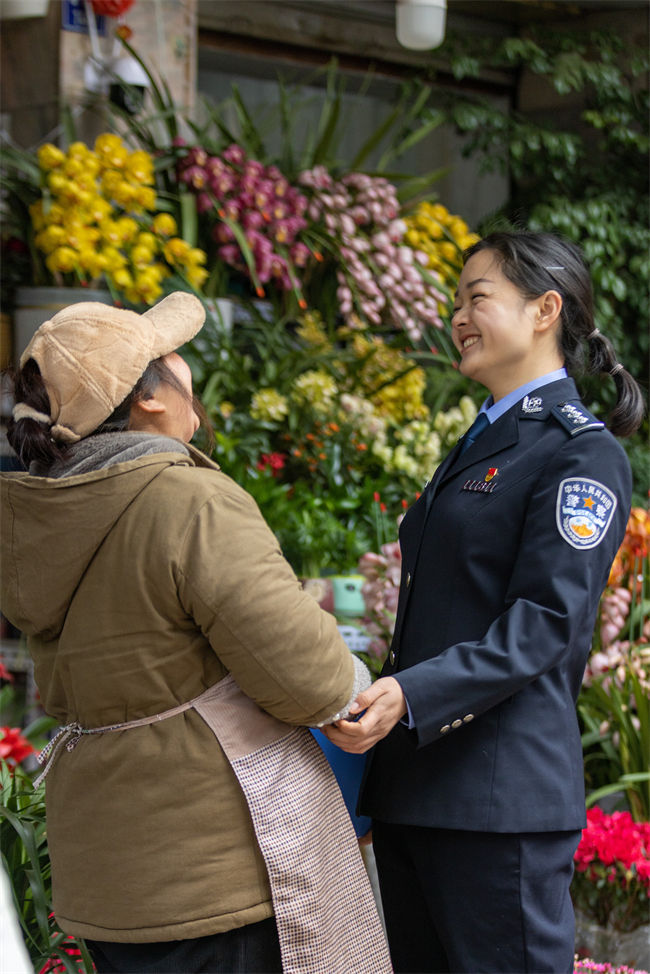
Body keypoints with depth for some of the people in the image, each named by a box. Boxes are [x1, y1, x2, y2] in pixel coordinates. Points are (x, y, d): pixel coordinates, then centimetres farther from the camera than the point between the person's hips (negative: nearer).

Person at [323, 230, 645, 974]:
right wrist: (385, 699, 19)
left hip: (501, 794, -9)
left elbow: (547, 622, -18)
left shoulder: (583, 454, -8)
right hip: (411, 785, 9)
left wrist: (410, 695, -27)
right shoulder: (477, 445, 20)